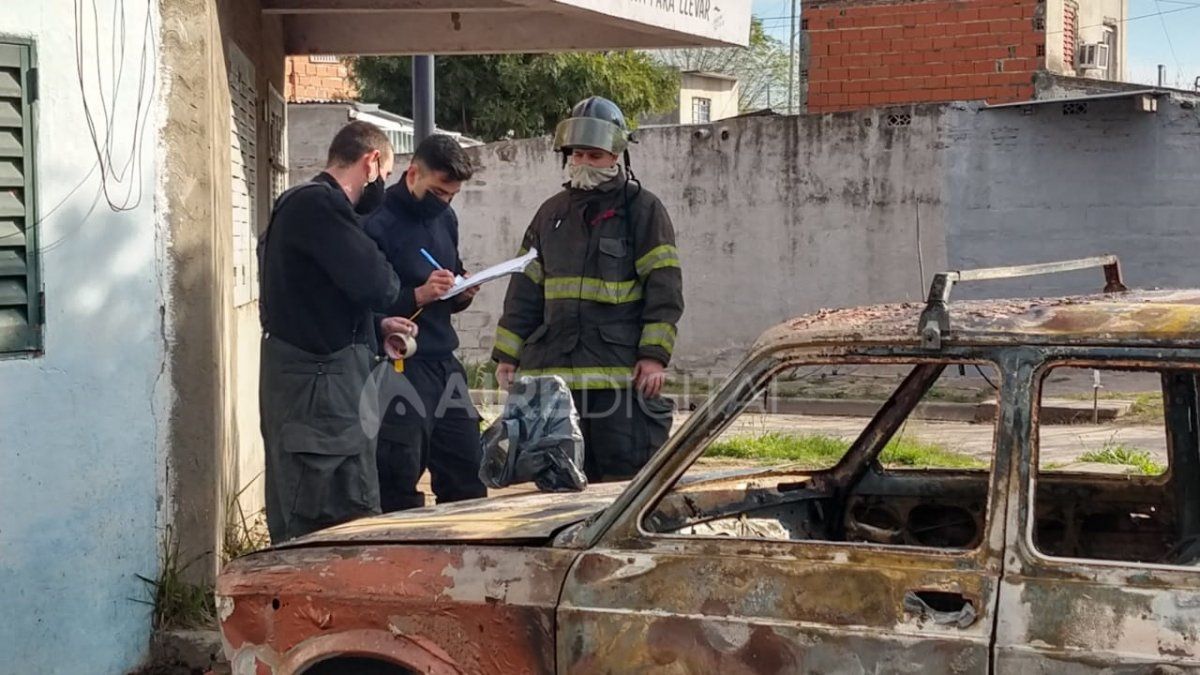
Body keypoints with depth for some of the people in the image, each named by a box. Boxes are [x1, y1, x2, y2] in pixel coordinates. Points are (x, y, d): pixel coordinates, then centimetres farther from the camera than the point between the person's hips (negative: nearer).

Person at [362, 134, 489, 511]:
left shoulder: (445, 219, 14)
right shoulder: (377, 225, -11)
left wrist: (462, 293, 3)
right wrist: (418, 296, -22)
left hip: (444, 363, 7)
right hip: (399, 369, -7)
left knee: (467, 477, 9)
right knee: (399, 484, -4)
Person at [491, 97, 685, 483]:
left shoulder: (643, 209, 2)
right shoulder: (552, 213, 16)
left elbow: (664, 287, -4)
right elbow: (524, 290, 18)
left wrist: (655, 355, -12)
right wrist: (507, 355, 13)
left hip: (622, 369, -5)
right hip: (552, 367, 5)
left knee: (626, 473, -5)